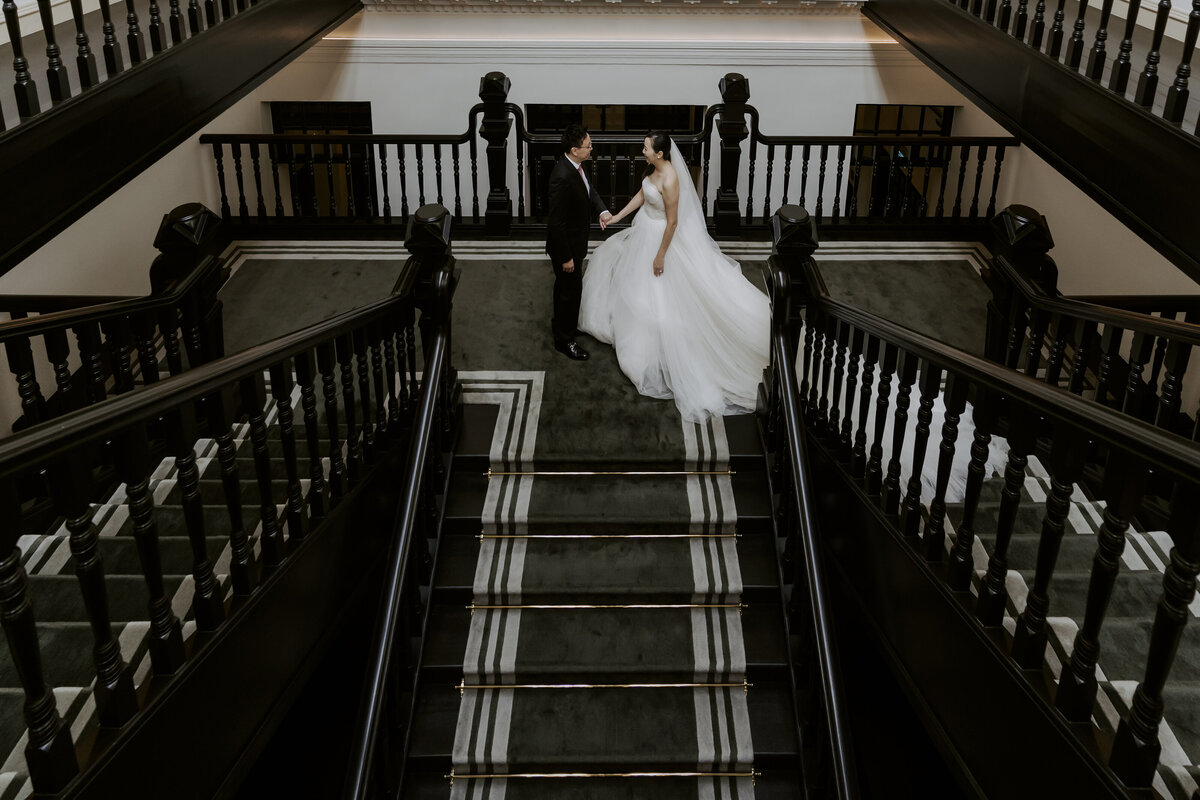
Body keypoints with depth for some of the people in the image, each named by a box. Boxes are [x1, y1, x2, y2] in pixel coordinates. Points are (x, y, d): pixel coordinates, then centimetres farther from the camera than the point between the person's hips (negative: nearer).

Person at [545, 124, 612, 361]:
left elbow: (589, 189, 11)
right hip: (566, 244, -9)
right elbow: (557, 222, -30)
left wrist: (602, 210, -9)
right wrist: (566, 257, -22)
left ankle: (561, 322, 50)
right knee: (571, 290, 8)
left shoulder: (575, 165, -7)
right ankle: (564, 339, 26)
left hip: (574, 240, 9)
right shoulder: (562, 177, -35)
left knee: (564, 285, 28)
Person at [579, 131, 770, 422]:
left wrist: (660, 255, -20)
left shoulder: (670, 181, -33)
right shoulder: (653, 168, -6)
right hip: (644, 228, 9)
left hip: (659, 236, -9)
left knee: (657, 295, 4)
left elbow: (672, 222, -27)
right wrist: (616, 217, 11)